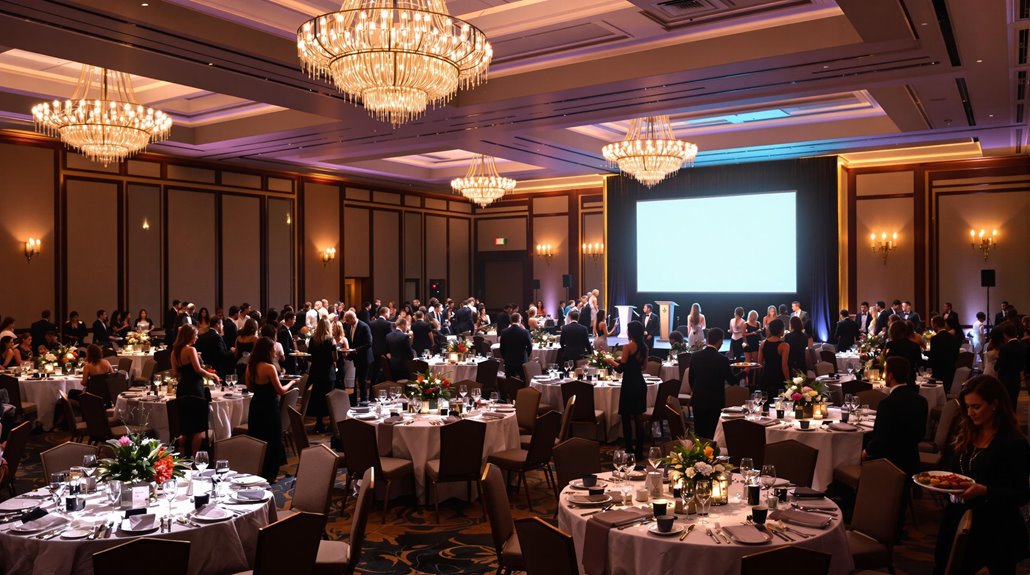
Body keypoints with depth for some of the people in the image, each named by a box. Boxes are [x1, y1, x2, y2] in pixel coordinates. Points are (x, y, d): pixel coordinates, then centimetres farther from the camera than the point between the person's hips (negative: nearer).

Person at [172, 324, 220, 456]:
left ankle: (183, 456, 19)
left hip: (182, 389, 8)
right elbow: (198, 370, -19)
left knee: (185, 428, 15)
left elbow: (176, 373, 13)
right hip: (194, 389, -8)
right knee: (198, 429, 1)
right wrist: (212, 375, -5)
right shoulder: (191, 349, -14)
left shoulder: (175, 351, 10)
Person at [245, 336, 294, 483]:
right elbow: (280, 390, -16)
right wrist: (291, 383, 1)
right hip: (269, 407, -7)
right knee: (272, 440, 7)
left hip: (255, 405, 7)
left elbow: (250, 387, 12)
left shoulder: (250, 366, 1)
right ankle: (268, 474, 14)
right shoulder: (269, 368, -20)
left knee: (257, 439, 18)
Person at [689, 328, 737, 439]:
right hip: (715, 402, -4)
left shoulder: (695, 356, -2)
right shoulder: (722, 359, -15)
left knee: (699, 434, 11)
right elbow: (732, 381, -4)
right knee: (712, 434, 3)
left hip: (698, 400, 4)